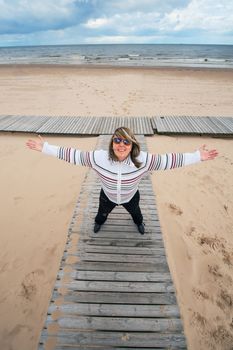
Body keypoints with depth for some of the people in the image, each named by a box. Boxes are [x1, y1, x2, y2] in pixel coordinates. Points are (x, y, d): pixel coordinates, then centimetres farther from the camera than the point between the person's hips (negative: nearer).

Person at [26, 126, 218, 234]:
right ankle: (99, 223, 75)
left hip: (131, 197, 0)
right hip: (107, 196, 0)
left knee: (136, 213, 36)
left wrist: (198, 156, -33)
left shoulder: (143, 160, -38)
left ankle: (139, 223, 75)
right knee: (102, 213, 35)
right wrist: (45, 147, -29)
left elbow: (169, 160, -32)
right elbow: (74, 155, -29)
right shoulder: (99, 158, -37)